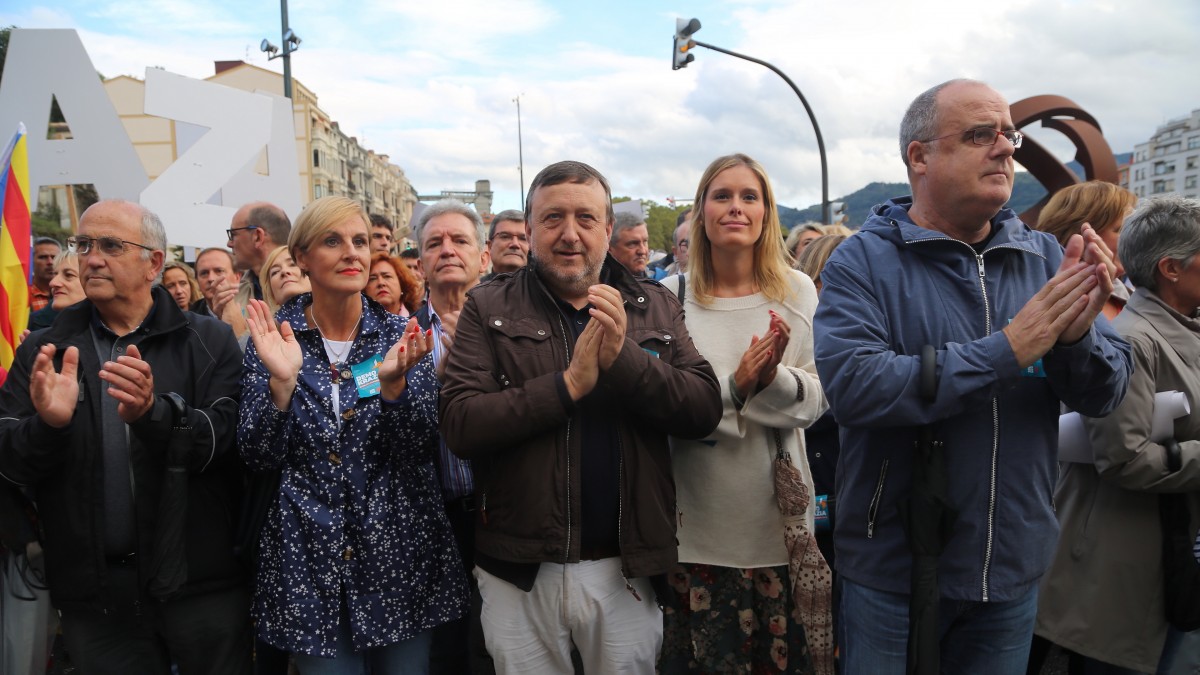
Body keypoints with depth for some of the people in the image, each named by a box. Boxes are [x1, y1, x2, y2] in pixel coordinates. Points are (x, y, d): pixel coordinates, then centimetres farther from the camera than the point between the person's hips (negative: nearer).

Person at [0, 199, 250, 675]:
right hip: (94, 593, 2)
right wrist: (48, 424, -21)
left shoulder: (209, 342, -2)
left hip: (201, 583, -2)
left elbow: (227, 441, -12)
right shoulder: (43, 352, 6)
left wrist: (155, 412, -30)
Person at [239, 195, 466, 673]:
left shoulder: (400, 336, -1)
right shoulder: (273, 337, -2)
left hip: (399, 556, 1)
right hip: (311, 565, 0)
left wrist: (393, 381, -25)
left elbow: (417, 449, -8)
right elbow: (259, 458, -6)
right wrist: (280, 382, -22)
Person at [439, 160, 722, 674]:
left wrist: (624, 357, -20)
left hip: (624, 568, 2)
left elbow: (705, 410, -6)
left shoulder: (656, 307, 4)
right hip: (520, 571, -1)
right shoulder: (488, 309, -2)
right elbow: (458, 424, -13)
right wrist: (569, 382, -20)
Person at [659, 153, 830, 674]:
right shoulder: (672, 295, -3)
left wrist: (775, 380, -22)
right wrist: (733, 388, -21)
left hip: (778, 517, 1)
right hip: (698, 524, -1)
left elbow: (815, 400, -2)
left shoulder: (797, 292, 1)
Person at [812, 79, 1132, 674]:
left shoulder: (1045, 257, 2)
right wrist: (1006, 351, -26)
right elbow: (852, 385, -26)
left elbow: (1105, 396, 0)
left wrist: (1076, 336, -21)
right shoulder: (862, 261, -11)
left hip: (1013, 571, 4)